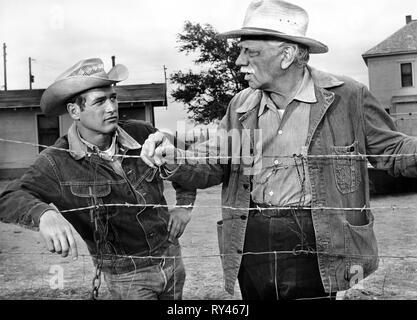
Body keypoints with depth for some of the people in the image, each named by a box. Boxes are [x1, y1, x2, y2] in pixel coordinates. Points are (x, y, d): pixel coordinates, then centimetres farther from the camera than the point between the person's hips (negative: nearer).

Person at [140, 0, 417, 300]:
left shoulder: (347, 96, -2)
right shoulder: (241, 106, 8)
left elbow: (391, 150, 3)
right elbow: (210, 166, 6)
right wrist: (173, 160, -14)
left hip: (314, 254, -4)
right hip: (251, 251, 4)